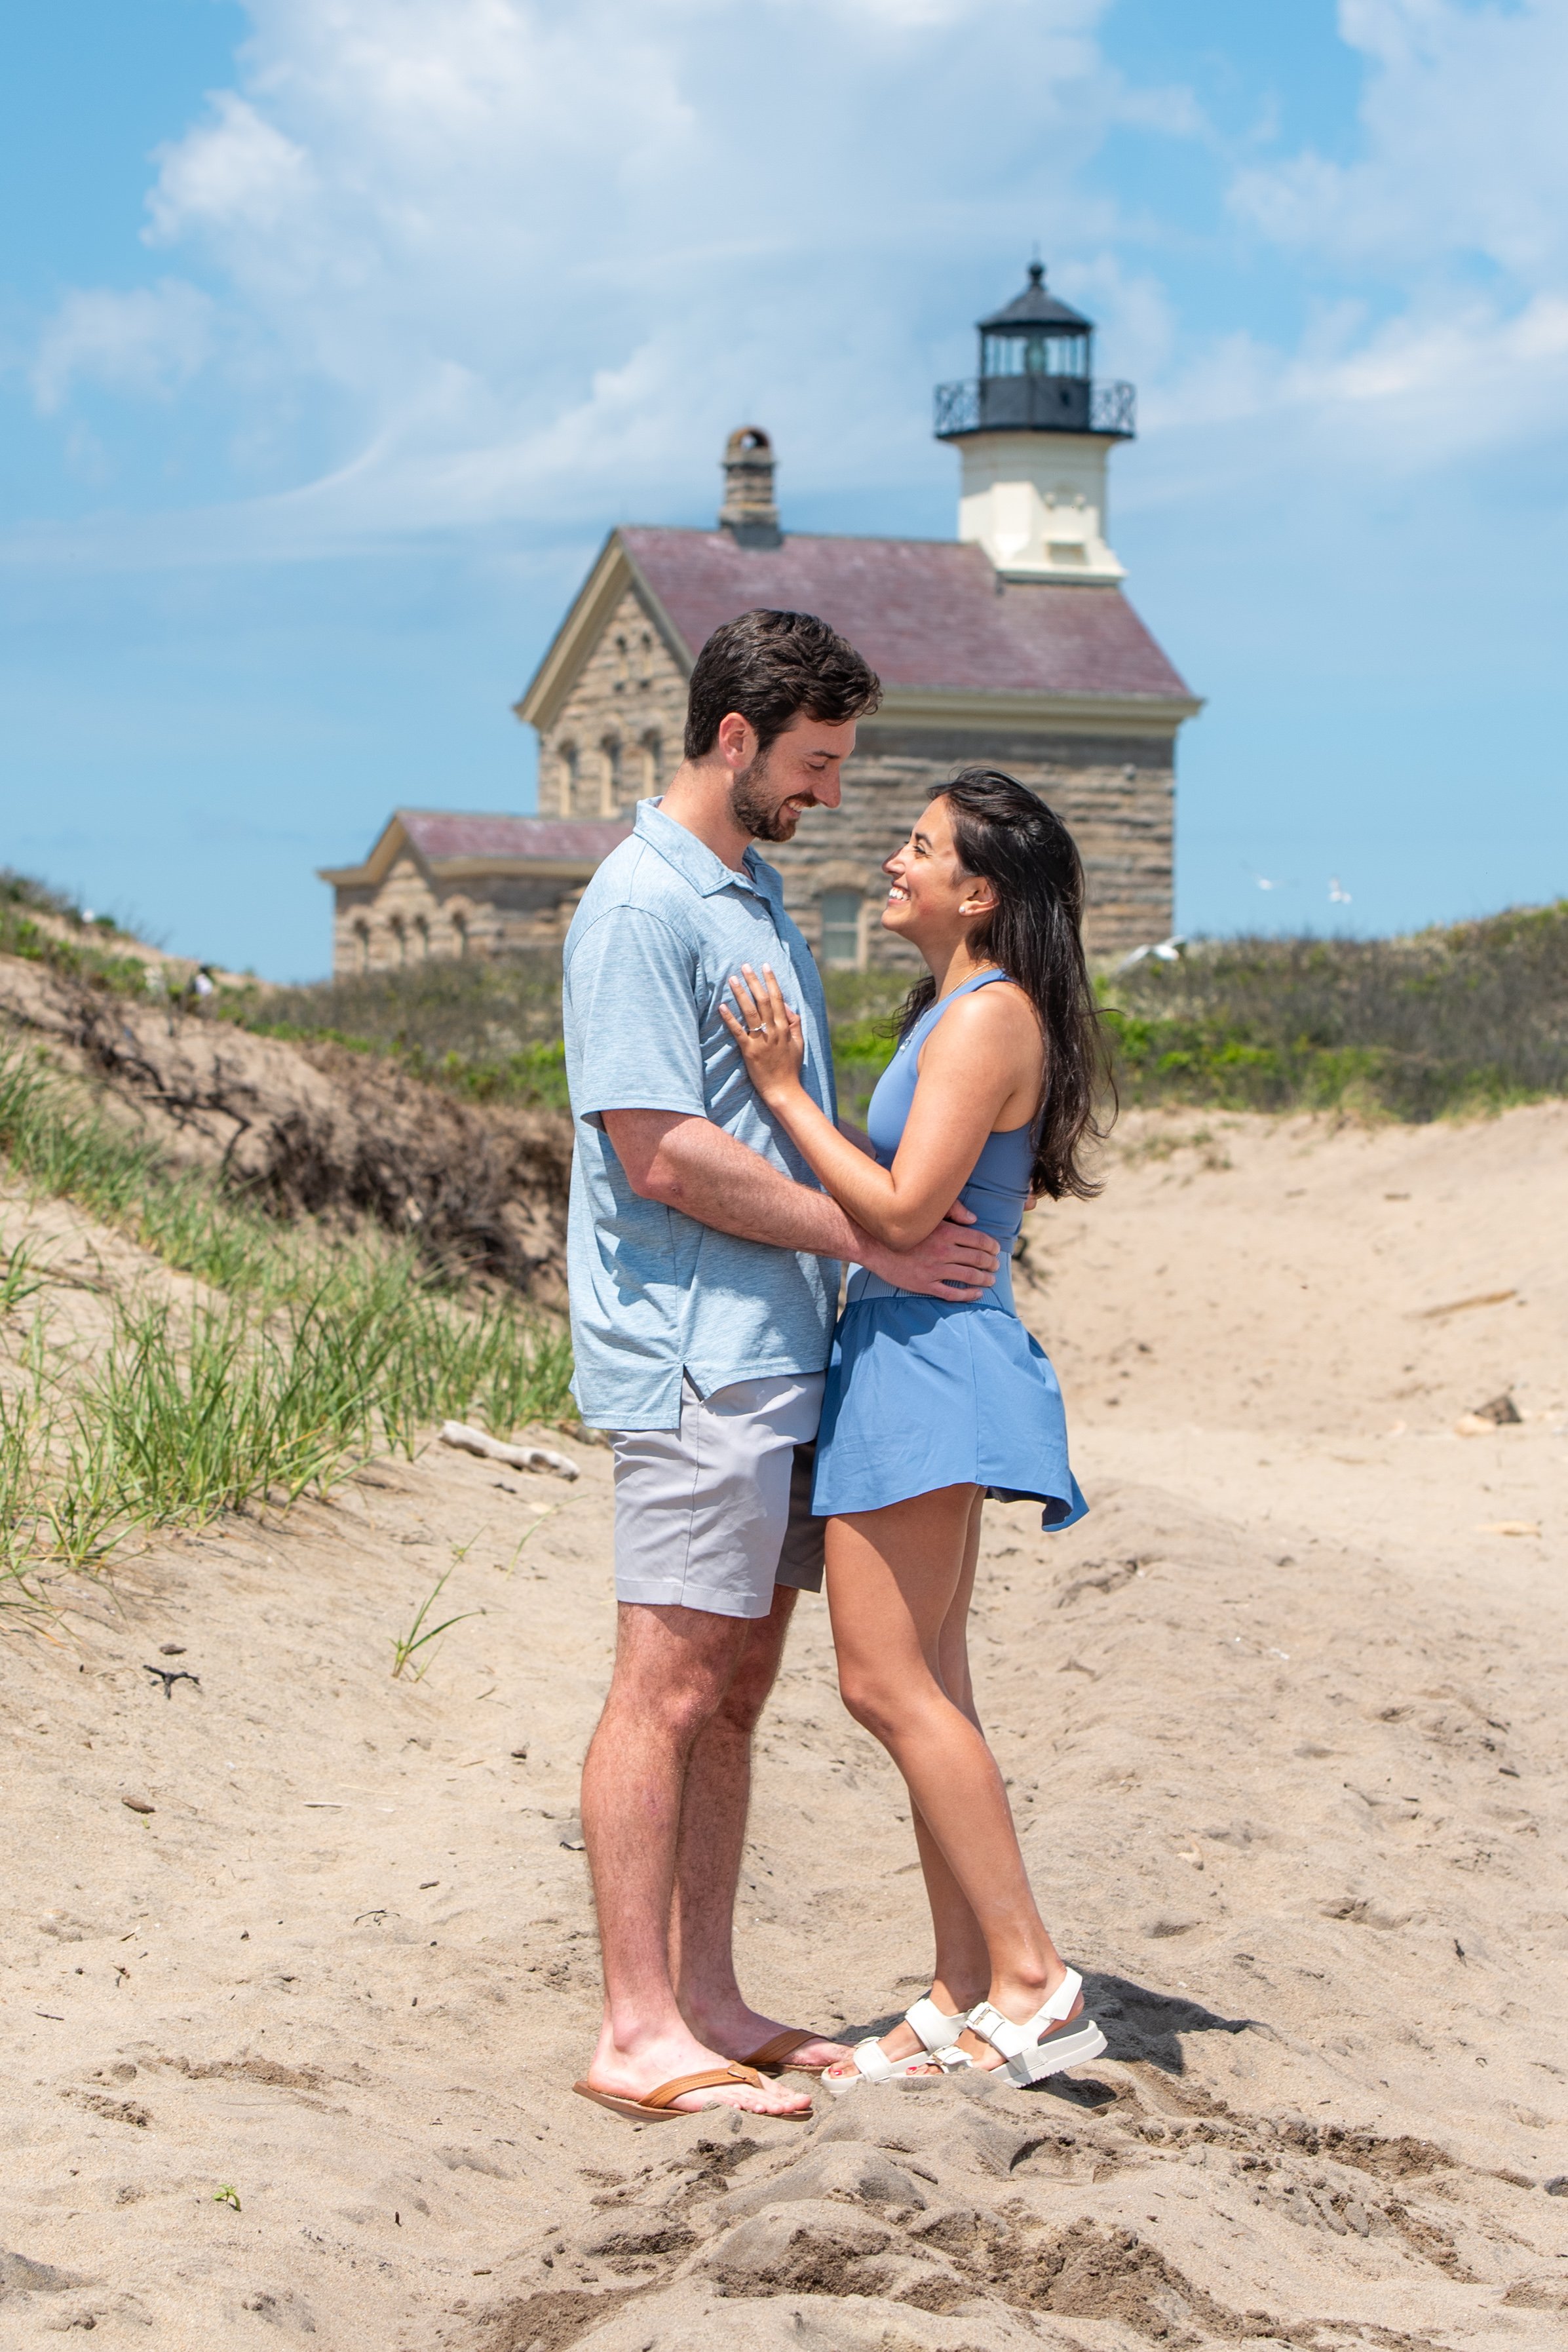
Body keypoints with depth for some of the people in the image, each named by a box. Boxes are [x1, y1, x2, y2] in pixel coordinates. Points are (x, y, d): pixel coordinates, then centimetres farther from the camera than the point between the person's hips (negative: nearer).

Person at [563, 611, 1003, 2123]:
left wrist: (914, 1221, 14)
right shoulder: (642, 905, -11)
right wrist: (874, 1238, -13)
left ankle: (707, 2003, 16)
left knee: (737, 1686, 10)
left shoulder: (757, 900, 19)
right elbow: (663, 1152, -18)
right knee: (670, 1684, -8)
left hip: (781, 1352, 9)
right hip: (693, 1358, -9)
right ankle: (638, 2030, -4)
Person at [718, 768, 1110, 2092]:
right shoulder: (961, 1012, 18)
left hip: (927, 1357, -11)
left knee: (888, 1682, -10)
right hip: (916, 1355, 11)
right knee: (928, 1687, 10)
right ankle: (967, 1997, 13)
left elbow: (903, 1210, -20)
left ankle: (1033, 1983, -8)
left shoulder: (990, 1017, -14)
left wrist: (782, 1091, -14)